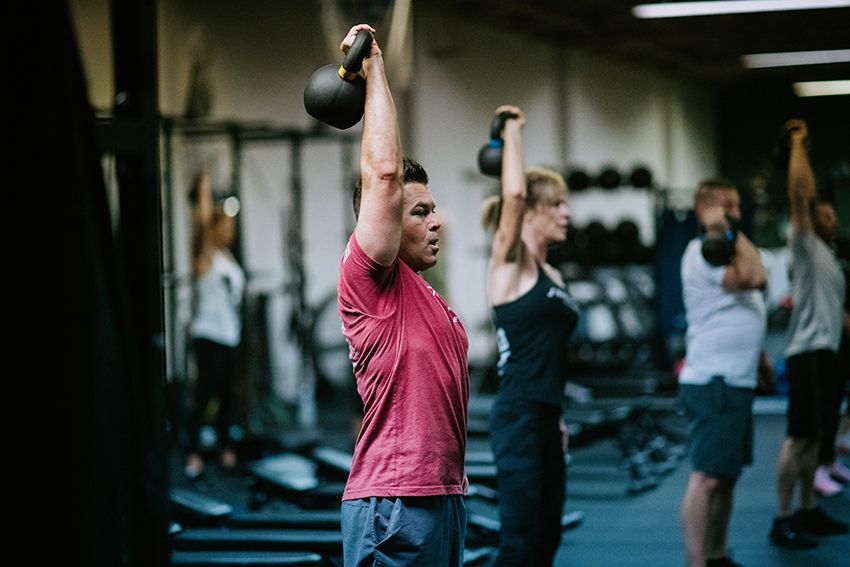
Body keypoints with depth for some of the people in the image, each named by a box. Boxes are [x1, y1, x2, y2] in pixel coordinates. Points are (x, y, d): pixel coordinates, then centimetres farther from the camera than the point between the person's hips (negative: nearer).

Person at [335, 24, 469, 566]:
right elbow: (383, 172, -17)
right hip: (394, 506, -9)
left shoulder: (427, 298, 19)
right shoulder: (371, 282, -8)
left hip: (442, 496, 9)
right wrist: (375, 70, -11)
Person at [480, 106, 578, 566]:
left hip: (544, 420, 9)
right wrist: (513, 131, -12)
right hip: (517, 418, -9)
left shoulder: (549, 274, 17)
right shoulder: (510, 264, -7)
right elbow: (513, 193, -24)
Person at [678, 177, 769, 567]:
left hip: (735, 381, 10)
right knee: (707, 477, -13)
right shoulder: (703, 251, -12)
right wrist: (729, 233, -18)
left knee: (727, 475, 15)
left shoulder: (724, 250, 20)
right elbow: (754, 277, -24)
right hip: (713, 384, -10)